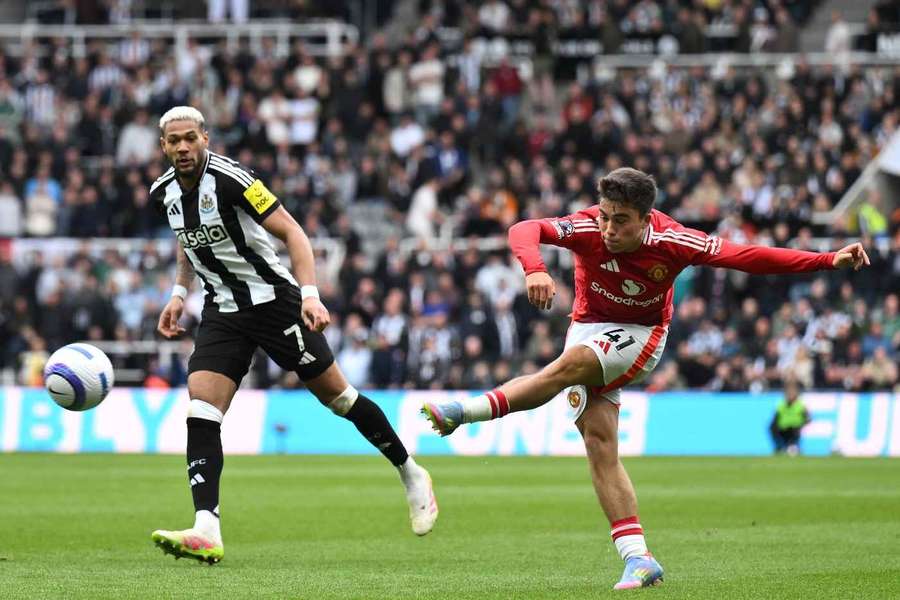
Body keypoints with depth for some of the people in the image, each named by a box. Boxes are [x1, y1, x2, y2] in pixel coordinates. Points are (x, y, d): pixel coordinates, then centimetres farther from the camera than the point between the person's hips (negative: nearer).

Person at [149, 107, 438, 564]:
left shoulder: (228, 178, -20)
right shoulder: (164, 192, 1)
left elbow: (291, 232, -20)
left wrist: (310, 295, -30)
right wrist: (179, 294, 13)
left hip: (274, 299, -5)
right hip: (223, 311, 5)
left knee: (337, 396, 4)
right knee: (200, 413, -14)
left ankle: (411, 477, 25)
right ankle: (206, 534, -22)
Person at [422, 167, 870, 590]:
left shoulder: (671, 242, -21)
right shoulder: (587, 229, -21)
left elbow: (745, 257, -18)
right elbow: (525, 230, -34)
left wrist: (829, 260, -23)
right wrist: (534, 269, -57)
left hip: (639, 336, -2)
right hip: (589, 327, 2)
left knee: (572, 364, -32)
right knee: (599, 441, -12)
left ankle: (467, 412, -27)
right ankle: (637, 558, -15)